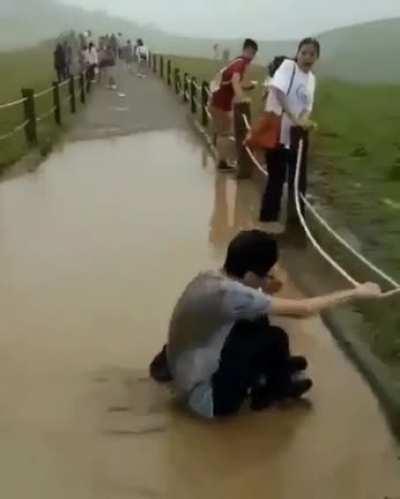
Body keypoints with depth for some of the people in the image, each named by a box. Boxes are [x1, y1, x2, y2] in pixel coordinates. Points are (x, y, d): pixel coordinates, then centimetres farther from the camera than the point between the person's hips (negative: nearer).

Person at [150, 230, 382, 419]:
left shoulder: (209, 278, -5)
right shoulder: (228, 293, -30)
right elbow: (303, 309, -24)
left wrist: (264, 292, -3)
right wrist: (356, 292, -14)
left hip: (185, 375, 8)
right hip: (207, 398, -8)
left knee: (256, 322, 5)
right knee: (275, 338, -9)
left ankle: (274, 368, 27)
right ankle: (277, 388, 19)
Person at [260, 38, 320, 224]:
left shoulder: (311, 78, 11)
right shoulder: (288, 65, -10)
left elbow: (307, 106, 10)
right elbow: (278, 91, -25)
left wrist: (305, 120, -13)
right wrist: (294, 118, -32)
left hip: (298, 134, 6)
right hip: (277, 131, -6)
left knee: (298, 179, 8)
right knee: (276, 178, 1)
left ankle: (295, 219, 20)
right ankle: (267, 219, 16)